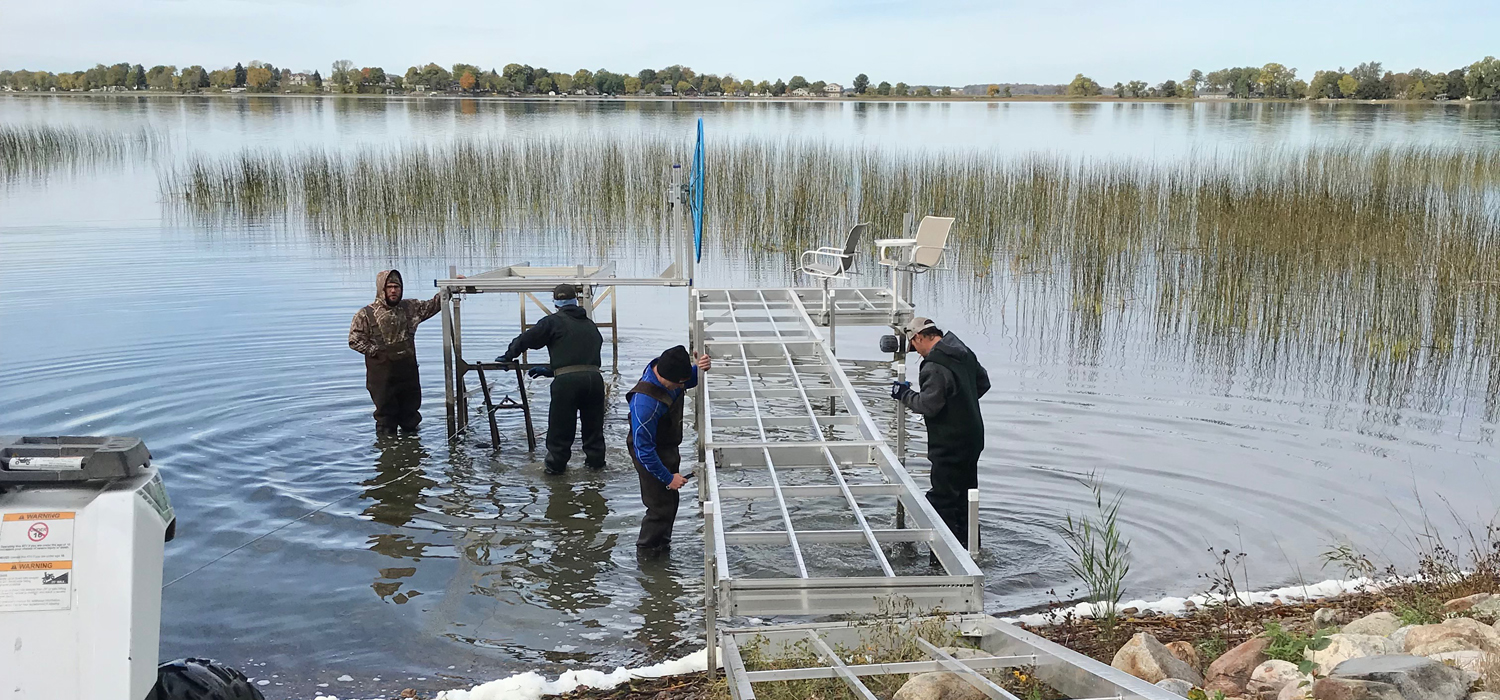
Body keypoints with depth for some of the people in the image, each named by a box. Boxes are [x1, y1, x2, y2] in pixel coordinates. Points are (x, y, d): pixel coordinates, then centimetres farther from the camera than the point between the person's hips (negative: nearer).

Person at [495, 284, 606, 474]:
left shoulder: (553, 321, 6)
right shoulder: (590, 325, 23)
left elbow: (525, 339, 6)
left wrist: (508, 356, 26)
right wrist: (550, 370, 33)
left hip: (566, 380, -4)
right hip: (594, 376, 5)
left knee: (560, 425, 8)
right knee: (593, 424, 19)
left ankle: (556, 465, 15)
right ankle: (595, 461, 27)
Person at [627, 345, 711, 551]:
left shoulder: (668, 371, -12)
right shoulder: (645, 402, -37)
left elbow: (690, 380, 12)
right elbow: (644, 450, -29)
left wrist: (700, 368, -13)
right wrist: (668, 478, -21)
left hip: (668, 449, 9)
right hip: (652, 457, -9)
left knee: (671, 499, 21)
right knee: (661, 507, 0)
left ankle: (662, 543, 41)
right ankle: (646, 551, 21)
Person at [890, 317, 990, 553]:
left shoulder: (934, 367, -22)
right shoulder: (965, 353, 7)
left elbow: (928, 405, -24)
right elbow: (983, 382, 19)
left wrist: (904, 394, -9)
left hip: (949, 446, -10)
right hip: (973, 438, 10)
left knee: (942, 499, -2)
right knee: (965, 495, 20)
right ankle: (968, 548, 30)